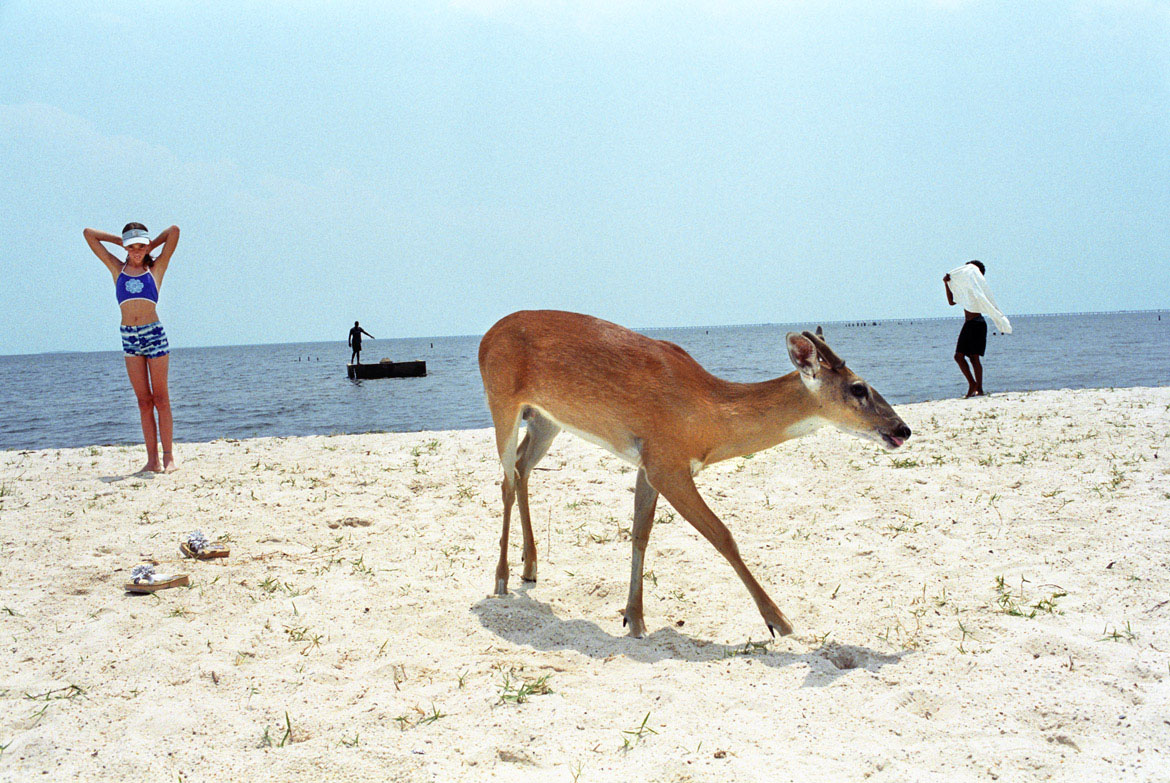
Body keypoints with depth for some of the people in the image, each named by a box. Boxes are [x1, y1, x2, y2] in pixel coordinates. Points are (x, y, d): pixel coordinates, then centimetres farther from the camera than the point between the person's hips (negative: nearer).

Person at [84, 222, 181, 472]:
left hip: (154, 334, -3)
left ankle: (168, 456, 3)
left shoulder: (155, 268, 7)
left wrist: (151, 245, 14)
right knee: (143, 401, 3)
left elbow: (174, 231, 1)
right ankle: (152, 460, 4)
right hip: (129, 337, 3)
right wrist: (121, 241, 20)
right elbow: (89, 234, 17)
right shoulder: (117, 269, 13)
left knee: (161, 399, 0)